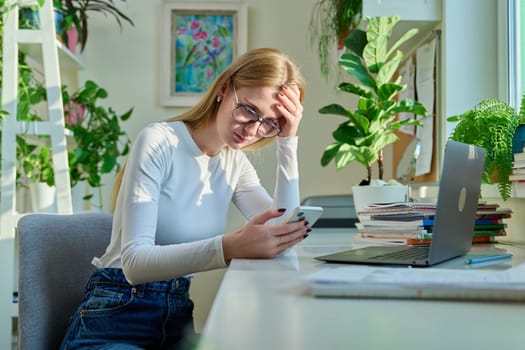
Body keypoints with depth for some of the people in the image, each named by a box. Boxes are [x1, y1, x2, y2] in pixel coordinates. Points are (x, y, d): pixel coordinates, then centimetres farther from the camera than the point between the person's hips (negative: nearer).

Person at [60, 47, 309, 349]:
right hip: (115, 324, -6)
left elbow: (284, 235, -6)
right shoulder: (160, 142, -13)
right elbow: (135, 262, -24)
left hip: (179, 322, 6)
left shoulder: (235, 163, 7)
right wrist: (231, 247, -39)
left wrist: (288, 142, -8)